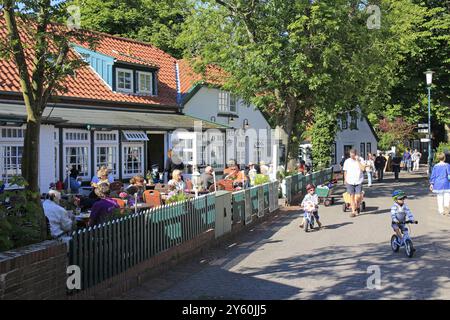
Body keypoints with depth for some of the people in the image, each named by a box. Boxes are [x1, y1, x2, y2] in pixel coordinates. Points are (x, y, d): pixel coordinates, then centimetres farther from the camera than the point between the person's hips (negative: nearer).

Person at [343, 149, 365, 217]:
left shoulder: (361, 160, -1)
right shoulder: (347, 161, 4)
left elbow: (363, 169, -14)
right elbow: (345, 172, 11)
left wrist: (357, 161, -16)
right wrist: (345, 180, 7)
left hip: (358, 181, -1)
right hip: (350, 182, 1)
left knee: (358, 196, -8)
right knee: (352, 197, 1)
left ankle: (357, 206, 23)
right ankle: (353, 211, 8)